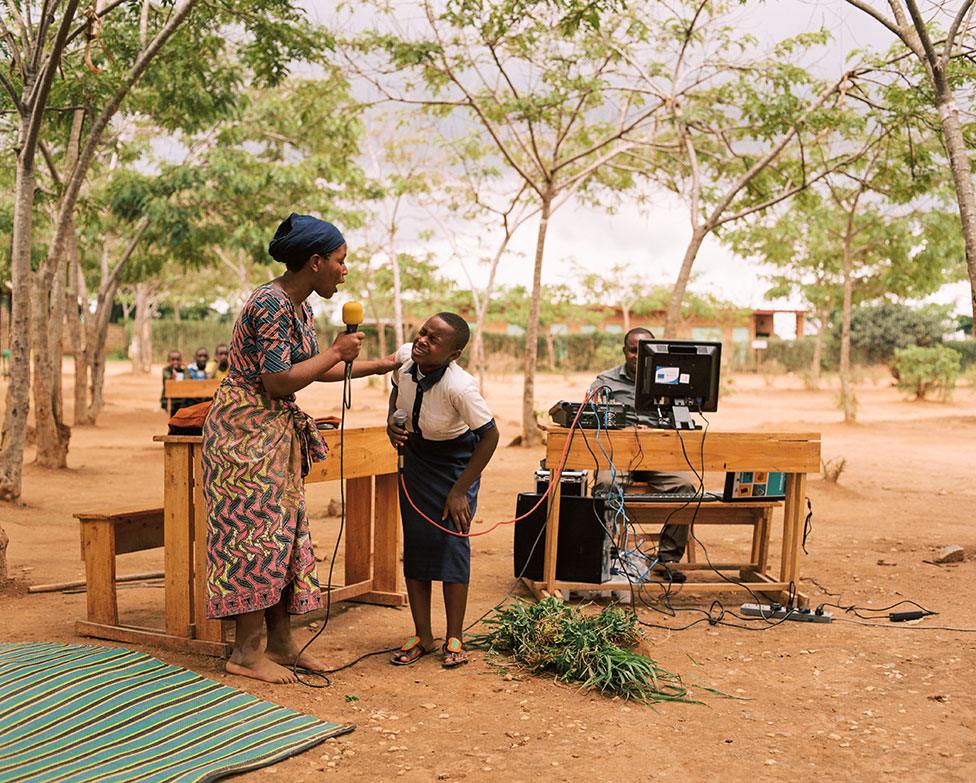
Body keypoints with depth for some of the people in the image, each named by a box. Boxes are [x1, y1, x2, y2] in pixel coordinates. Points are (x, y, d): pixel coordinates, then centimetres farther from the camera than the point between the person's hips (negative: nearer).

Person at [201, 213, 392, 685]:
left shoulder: (298, 307, 11)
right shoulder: (272, 305, -20)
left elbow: (311, 369, 23)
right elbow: (278, 381, -25)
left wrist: (375, 366, 26)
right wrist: (336, 352, -14)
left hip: (274, 434, 10)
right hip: (246, 430, -10)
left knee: (282, 533, 10)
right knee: (256, 532, -6)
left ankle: (281, 643, 18)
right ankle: (246, 652, 3)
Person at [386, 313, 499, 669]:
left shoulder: (459, 387, -35)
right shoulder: (404, 358, -18)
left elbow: (490, 435, -22)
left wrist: (460, 491, -20)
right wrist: (391, 421, -12)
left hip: (456, 463, -5)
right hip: (415, 457, 5)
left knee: (451, 543, -7)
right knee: (415, 544, 4)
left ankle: (454, 639, 8)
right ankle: (422, 636, 14)